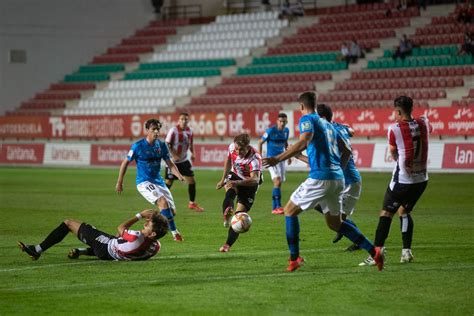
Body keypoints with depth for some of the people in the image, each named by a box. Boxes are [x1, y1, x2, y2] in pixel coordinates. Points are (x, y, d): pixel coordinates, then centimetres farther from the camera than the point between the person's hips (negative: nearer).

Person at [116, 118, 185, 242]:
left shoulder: (162, 145, 3)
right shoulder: (138, 146, -11)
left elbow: (170, 163, 7)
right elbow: (125, 163, -1)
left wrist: (179, 175, -12)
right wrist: (119, 182, 2)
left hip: (158, 181, 6)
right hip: (144, 182, -6)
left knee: (171, 211, 3)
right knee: (163, 202, -28)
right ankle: (175, 233, -24)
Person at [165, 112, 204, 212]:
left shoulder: (189, 131, 1)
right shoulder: (173, 131, -16)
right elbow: (166, 145, -14)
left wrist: (192, 153, 1)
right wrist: (174, 155, -24)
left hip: (184, 160, 6)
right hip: (173, 161, -5)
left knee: (192, 180, 1)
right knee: (168, 182, -1)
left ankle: (192, 203, 15)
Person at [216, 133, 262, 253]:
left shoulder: (254, 158, -34)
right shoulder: (232, 147, -18)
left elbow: (255, 179, -47)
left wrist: (237, 183, -61)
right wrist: (223, 179, 10)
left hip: (248, 183, -4)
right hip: (234, 176, 4)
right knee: (230, 192, -34)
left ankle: (228, 245, -3)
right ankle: (227, 217, -59)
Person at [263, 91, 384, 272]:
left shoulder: (307, 119, -2)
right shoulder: (328, 124, 22)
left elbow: (304, 142, -21)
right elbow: (347, 151, 22)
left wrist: (278, 159, -22)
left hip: (320, 178, -8)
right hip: (338, 178, 8)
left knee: (290, 211, 8)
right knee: (335, 223, 19)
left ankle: (294, 259, 5)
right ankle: (374, 251, 8)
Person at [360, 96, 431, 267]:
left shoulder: (394, 129, -14)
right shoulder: (423, 124, 0)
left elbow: (393, 153, 1)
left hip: (402, 179, -6)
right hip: (421, 179, 6)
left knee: (386, 213, 0)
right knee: (404, 211, 22)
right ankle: (407, 251, 15)